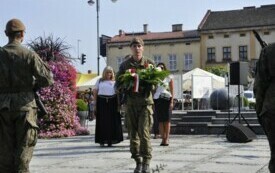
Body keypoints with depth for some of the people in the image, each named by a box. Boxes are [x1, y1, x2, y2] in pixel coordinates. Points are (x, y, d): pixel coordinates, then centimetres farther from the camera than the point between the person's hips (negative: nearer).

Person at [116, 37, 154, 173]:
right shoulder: (124, 65, 8)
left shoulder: (149, 63, 7)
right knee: (133, 134, 4)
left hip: (145, 101, -2)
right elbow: (118, 84, 8)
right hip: (130, 102, 2)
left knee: (144, 133, -10)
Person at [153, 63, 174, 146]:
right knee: (160, 120, -1)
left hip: (167, 99, -2)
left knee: (167, 119, -4)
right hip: (157, 99, 2)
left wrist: (172, 101, -6)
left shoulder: (169, 77, 7)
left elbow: (172, 91, 5)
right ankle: (163, 138, 2)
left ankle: (167, 138, -2)